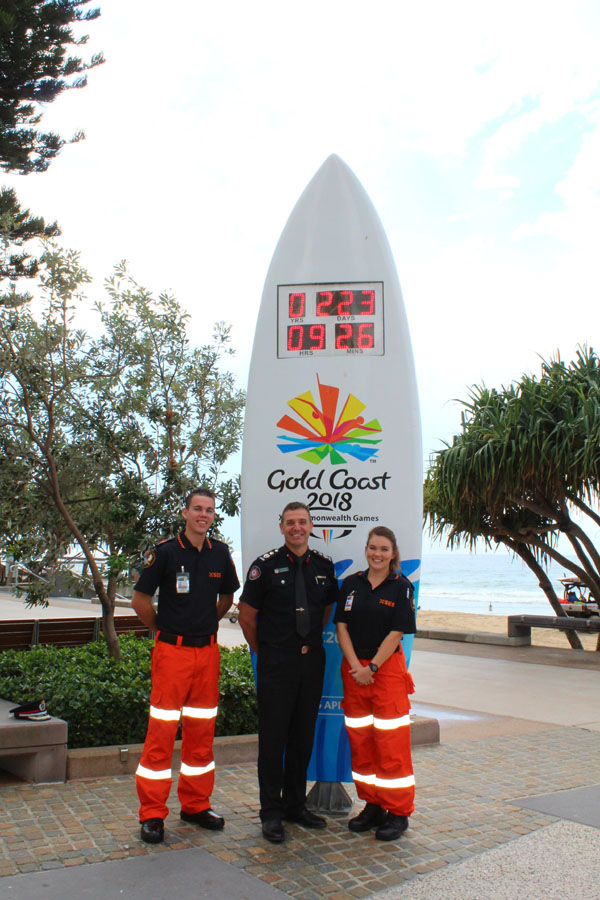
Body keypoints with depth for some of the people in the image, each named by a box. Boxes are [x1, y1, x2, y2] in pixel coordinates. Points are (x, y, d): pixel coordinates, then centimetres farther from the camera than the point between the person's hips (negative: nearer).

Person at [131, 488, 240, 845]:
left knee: (202, 731, 11)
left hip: (208, 651, 4)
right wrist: (164, 628, 6)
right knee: (161, 731, -2)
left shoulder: (220, 553, 5)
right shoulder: (166, 552, -8)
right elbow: (140, 599, -3)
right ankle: (152, 814, 10)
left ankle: (196, 805, 25)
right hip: (172, 652, -4)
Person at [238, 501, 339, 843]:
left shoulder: (324, 565, 5)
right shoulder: (266, 565, -7)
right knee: (273, 735, 2)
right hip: (276, 662, -4)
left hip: (312, 659, 4)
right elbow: (247, 615, -1)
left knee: (304, 735, 13)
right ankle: (271, 812, 15)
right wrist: (263, 650, 5)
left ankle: (296, 805, 28)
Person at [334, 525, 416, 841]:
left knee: (391, 743, -1)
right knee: (359, 740, 10)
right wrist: (356, 667, -8)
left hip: (388, 668, -4)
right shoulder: (351, 584, 5)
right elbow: (342, 627, 3)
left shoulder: (401, 587, -4)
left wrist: (372, 667, -13)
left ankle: (398, 812, 13)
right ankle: (372, 805, 24)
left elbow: (396, 634, -8)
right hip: (353, 669, 4)